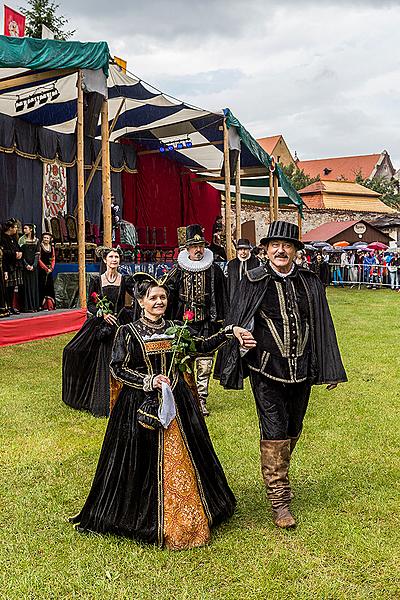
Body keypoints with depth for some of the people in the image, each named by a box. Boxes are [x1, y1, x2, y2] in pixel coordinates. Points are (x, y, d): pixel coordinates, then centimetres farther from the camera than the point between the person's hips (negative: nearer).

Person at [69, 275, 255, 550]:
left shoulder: (175, 328, 7)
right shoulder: (129, 332, -5)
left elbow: (204, 345, 8)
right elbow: (118, 369, -6)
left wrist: (229, 331, -4)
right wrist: (149, 381, -16)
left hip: (176, 400, 4)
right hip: (142, 402, -4)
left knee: (181, 459, 7)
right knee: (146, 461, 0)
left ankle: (187, 520, 21)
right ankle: (150, 520, 17)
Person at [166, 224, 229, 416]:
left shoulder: (214, 270, 5)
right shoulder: (178, 271, 5)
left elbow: (221, 298, 8)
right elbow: (168, 297, 7)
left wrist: (220, 321, 4)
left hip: (206, 324, 0)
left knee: (204, 364, -1)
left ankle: (201, 400, 8)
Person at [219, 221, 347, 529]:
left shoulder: (310, 282, 4)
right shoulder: (253, 282, -5)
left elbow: (323, 326, 7)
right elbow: (236, 326, -2)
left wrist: (330, 370, 6)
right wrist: (232, 371, -2)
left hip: (302, 370, 4)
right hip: (267, 370, -3)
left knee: (293, 430, 17)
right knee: (274, 433, -2)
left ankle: (277, 477, 42)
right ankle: (280, 501, 10)